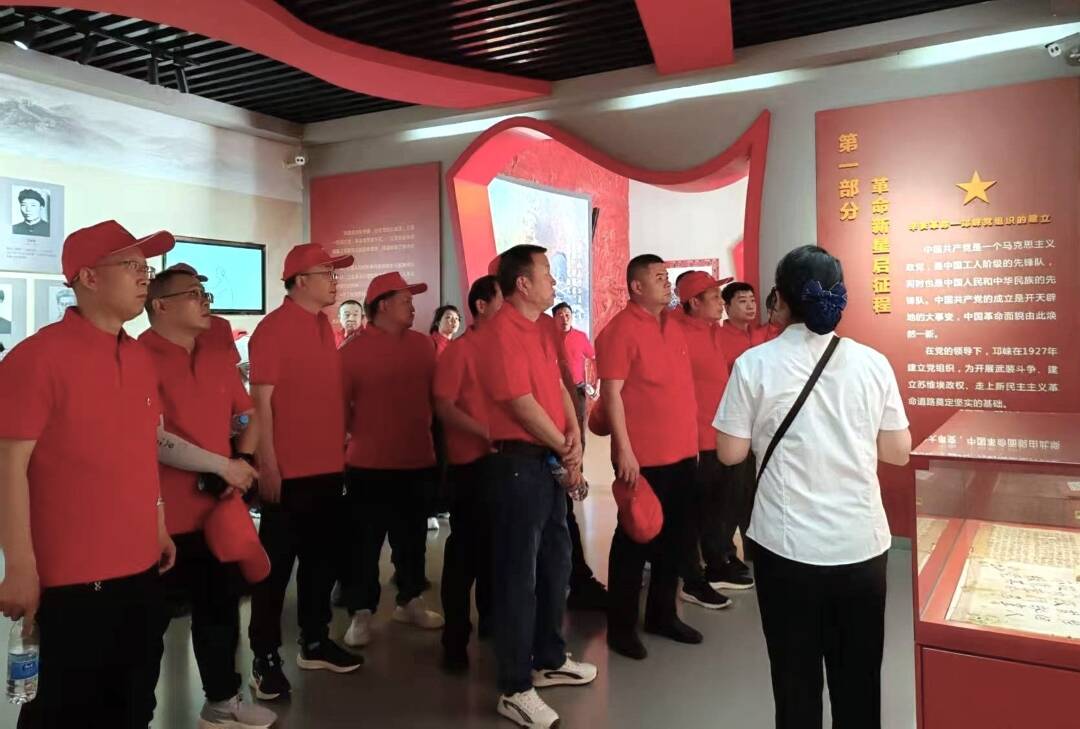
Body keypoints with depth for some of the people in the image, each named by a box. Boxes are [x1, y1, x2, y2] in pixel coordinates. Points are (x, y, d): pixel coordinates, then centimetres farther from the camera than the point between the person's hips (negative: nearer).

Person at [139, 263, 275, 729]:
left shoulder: (219, 352, 9)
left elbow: (247, 414, 17)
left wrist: (245, 462, 0)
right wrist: (223, 465, -15)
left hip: (219, 508, 7)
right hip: (165, 515, -7)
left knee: (221, 607, 18)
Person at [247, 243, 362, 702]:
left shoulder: (325, 327, 12)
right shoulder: (273, 328, -11)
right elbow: (261, 400, -14)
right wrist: (267, 464, -17)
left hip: (328, 466, 8)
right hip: (289, 470, -8)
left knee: (323, 557, 15)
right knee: (277, 564, 3)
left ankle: (315, 642, 30)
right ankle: (265, 657, 16)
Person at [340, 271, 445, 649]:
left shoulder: (422, 345, 6)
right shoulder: (354, 350, -8)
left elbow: (435, 393, 14)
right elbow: (339, 404, -7)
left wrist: (429, 436, 11)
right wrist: (359, 436, -5)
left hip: (417, 460, 5)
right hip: (369, 464, -5)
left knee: (412, 537, 16)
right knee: (365, 542, 3)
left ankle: (409, 601, 31)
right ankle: (361, 613, 15)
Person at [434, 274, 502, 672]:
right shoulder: (459, 350, -8)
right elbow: (444, 407, -14)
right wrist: (487, 433, -21)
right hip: (472, 463, -6)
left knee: (496, 546, 16)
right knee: (466, 549, -1)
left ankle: (490, 618, 32)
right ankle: (455, 637, 8)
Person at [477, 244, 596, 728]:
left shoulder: (539, 330, 14)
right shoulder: (502, 331, -16)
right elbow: (522, 404, -19)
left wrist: (575, 439, -4)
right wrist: (565, 449, -8)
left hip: (551, 462, 10)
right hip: (520, 463, -10)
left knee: (555, 564, 19)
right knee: (519, 574, -1)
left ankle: (550, 660, 36)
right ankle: (515, 689, 12)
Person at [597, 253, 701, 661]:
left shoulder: (672, 327, 13)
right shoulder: (620, 330, -11)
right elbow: (611, 393, -15)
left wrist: (692, 440, 17)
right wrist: (624, 450, -19)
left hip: (682, 453, 8)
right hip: (643, 457, -8)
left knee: (673, 538, 16)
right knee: (634, 539, 3)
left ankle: (662, 615, 31)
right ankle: (621, 626, 17)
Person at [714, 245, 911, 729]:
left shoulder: (755, 364, -8)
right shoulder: (872, 363, -2)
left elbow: (731, 452, -4)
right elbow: (898, 453, 3)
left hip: (788, 545, -2)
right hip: (862, 543, 2)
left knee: (795, 677, 14)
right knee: (859, 679, 18)